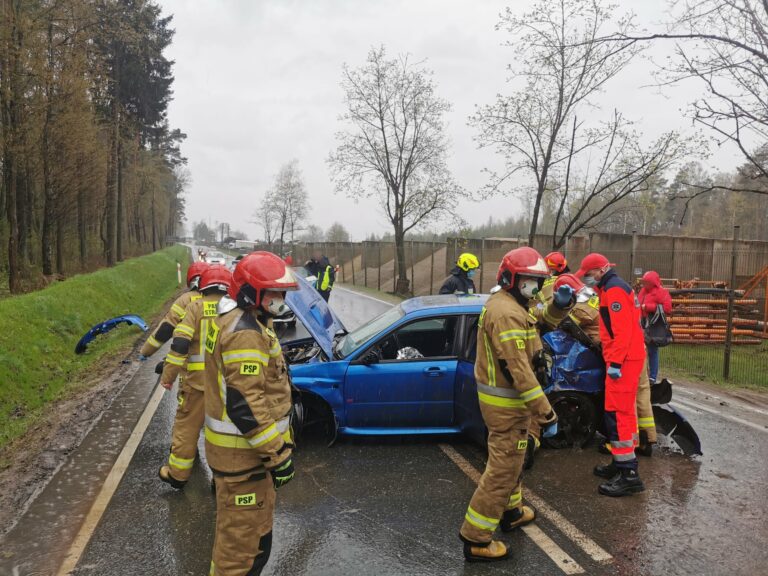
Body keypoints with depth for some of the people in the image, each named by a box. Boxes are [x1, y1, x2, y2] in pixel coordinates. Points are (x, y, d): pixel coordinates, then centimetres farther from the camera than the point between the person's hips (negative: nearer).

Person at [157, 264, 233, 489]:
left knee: (187, 426, 14)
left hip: (198, 380, -2)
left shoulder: (196, 306, -5)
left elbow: (180, 343, -13)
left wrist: (168, 375, -5)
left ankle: (177, 474, 27)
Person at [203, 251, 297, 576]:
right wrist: (278, 453, -23)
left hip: (236, 443, 11)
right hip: (243, 451, -11)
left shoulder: (234, 320, 11)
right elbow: (245, 404, -29)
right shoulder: (245, 332, -23)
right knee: (244, 533, 2)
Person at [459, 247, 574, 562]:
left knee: (508, 458, 26)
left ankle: (511, 511, 45)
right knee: (503, 467, -3)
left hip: (500, 396, 11)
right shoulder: (508, 314, -26)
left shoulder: (503, 303, 9)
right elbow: (519, 370, -29)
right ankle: (476, 538, 6)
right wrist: (546, 413, -27)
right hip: (506, 401, -11)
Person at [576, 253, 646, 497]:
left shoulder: (614, 289, -13)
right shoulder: (615, 287, 20)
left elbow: (622, 329, -21)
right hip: (629, 357, 11)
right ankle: (621, 463, 26)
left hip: (623, 360, -11)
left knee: (617, 413, -11)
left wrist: (615, 363, -23)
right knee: (623, 411, 16)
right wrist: (613, 358, 23)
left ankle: (629, 475, -8)